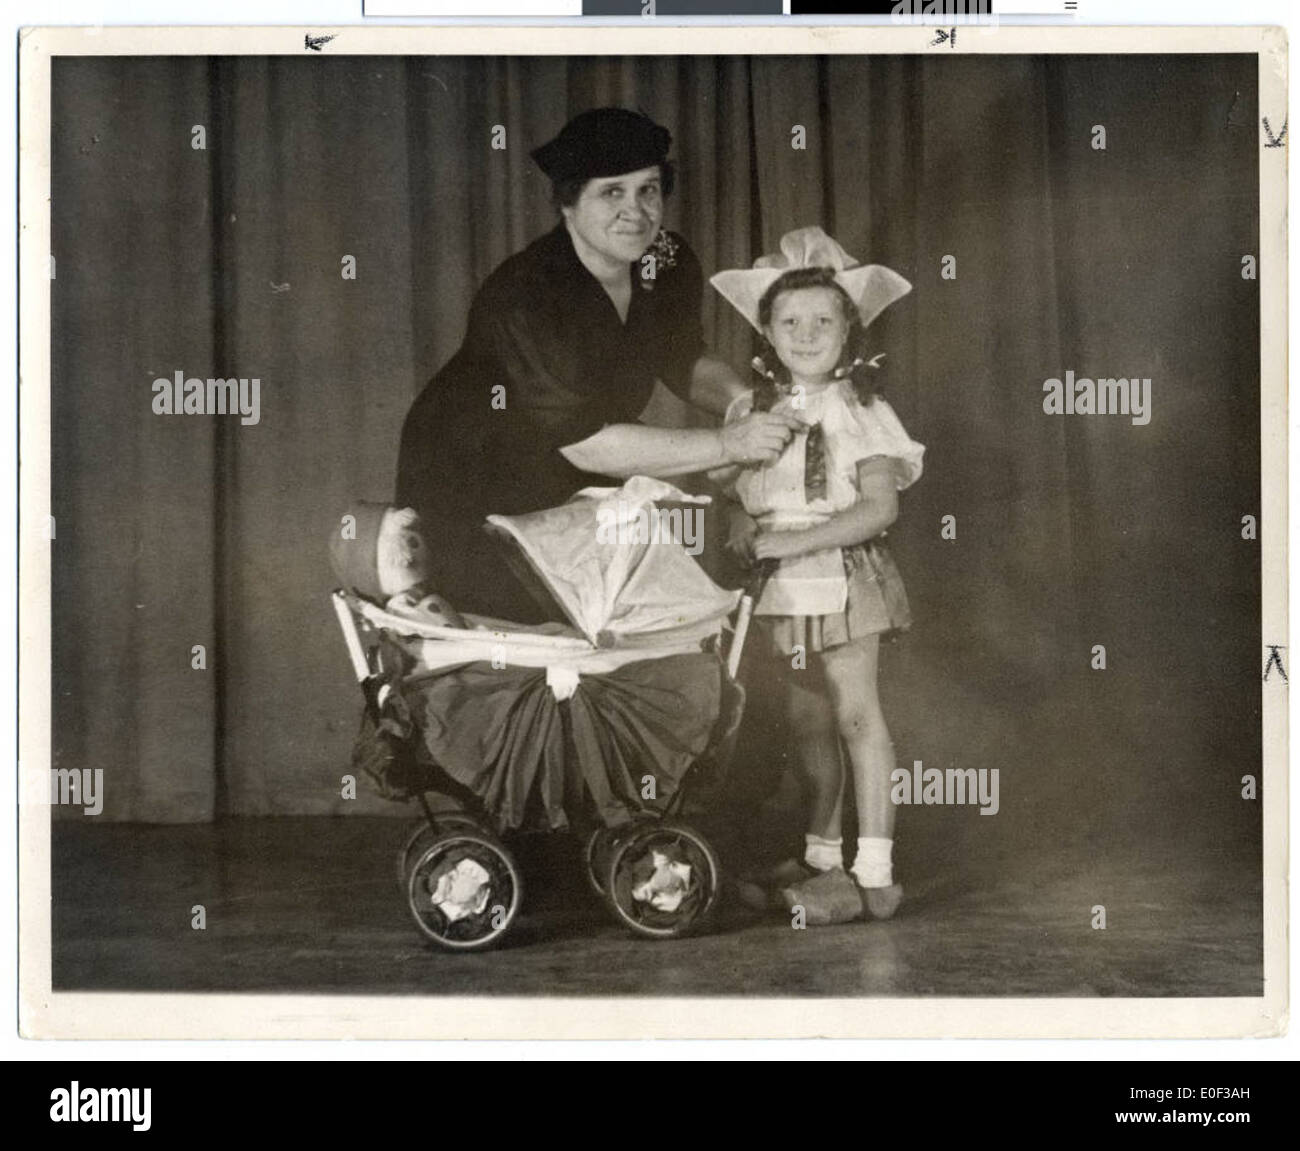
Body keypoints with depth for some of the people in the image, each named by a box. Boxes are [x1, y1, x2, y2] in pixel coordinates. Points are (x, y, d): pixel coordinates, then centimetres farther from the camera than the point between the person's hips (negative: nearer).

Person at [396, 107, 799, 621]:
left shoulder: (668, 265, -9)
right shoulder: (521, 295, -28)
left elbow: (687, 362, 9)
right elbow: (583, 444, -31)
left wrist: (744, 401, -12)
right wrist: (726, 444, -33)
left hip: (573, 487, 6)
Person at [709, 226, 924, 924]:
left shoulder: (859, 410, -7)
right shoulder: (753, 409, 9)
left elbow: (878, 508, -15)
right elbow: (733, 485, 18)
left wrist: (789, 540, -19)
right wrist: (747, 527, -5)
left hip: (842, 576, -5)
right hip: (781, 586, 6)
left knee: (856, 716, -4)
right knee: (806, 722, 12)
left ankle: (874, 874, -1)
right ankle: (822, 859, 24)